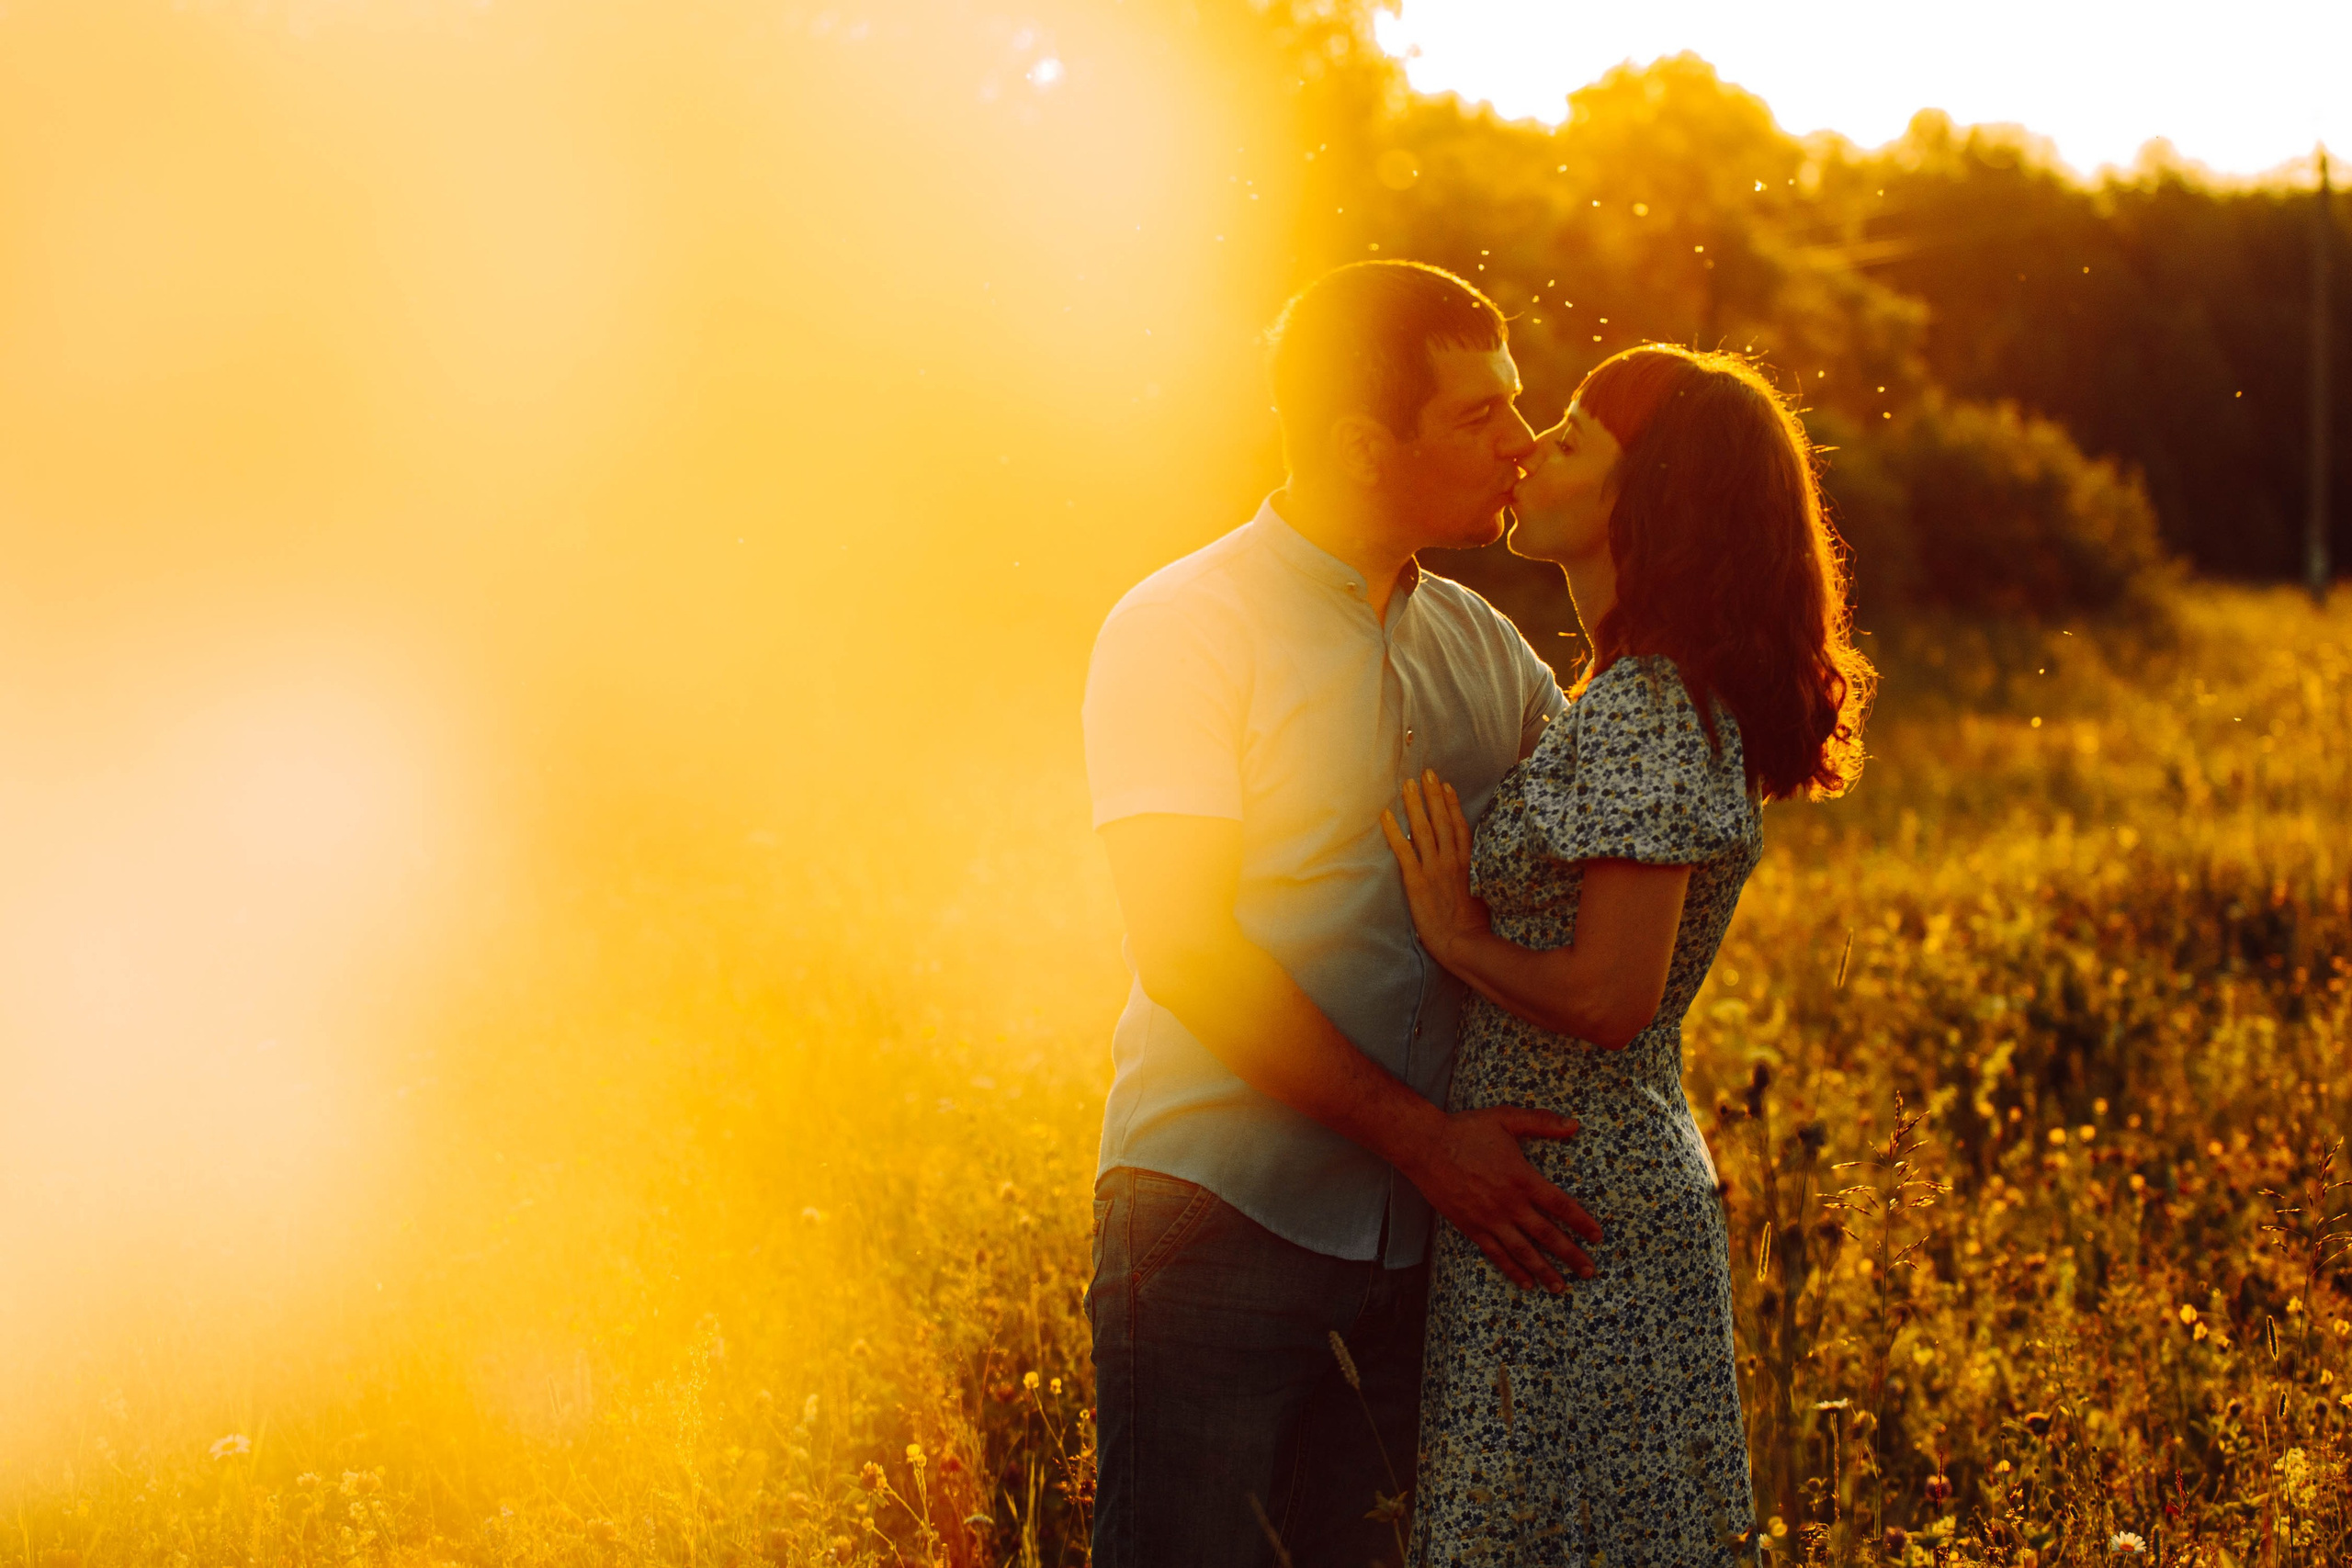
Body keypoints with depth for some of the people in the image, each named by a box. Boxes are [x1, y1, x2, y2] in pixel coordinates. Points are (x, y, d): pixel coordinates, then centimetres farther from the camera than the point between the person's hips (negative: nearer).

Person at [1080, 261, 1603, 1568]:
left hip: (1418, 1226, 6)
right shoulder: (1181, 629, -6)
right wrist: (1423, 1136, -18)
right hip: (1218, 1213, -5)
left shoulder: (1478, 644, 12)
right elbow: (1185, 951, -14)